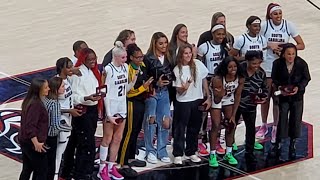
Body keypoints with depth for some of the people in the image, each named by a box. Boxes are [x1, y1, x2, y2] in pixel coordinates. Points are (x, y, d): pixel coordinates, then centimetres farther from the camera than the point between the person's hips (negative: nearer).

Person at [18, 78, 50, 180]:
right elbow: (30, 126, -27)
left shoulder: (29, 101, 8)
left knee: (27, 170, 16)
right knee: (42, 171, 1)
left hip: (25, 141, 10)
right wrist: (36, 143, -27)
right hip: (33, 143, -10)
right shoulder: (36, 104, -22)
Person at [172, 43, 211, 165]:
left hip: (198, 100, 3)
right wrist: (184, 88, -30)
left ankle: (191, 152, 26)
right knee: (180, 129, 0)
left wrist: (208, 97, 4)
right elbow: (179, 91, -8)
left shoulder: (198, 64, -3)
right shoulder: (177, 70, -9)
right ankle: (178, 154, 7)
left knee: (194, 128, 13)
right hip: (183, 102, -3)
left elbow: (204, 81, 6)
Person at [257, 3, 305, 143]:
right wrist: (269, 45, -13)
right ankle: (264, 125, 27)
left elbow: (301, 45, -2)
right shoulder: (264, 26, -6)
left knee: (278, 99, 0)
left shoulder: (288, 25, -5)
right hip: (267, 67, 1)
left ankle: (275, 128, 10)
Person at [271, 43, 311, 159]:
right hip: (283, 96, -1)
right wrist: (279, 87, -19)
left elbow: (306, 78, -4)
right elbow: (274, 78, -2)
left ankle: (292, 144, 23)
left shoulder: (302, 64, -16)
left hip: (297, 96, 1)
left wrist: (299, 87, -20)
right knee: (282, 118, 0)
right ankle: (278, 143, 19)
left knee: (296, 119, 6)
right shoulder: (277, 64, -15)